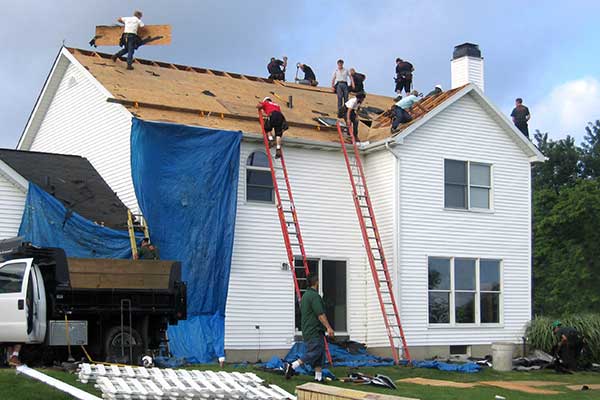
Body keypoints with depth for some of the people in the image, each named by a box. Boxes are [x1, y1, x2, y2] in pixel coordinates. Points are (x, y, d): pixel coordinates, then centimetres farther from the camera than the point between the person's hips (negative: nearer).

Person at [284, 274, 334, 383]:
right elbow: (320, 315, -21)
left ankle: (319, 377, 9)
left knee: (319, 354, 10)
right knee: (313, 353, -10)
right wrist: (329, 327, -21)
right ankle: (292, 367, -12)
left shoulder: (305, 295, 17)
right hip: (315, 331, -10)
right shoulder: (314, 296, -15)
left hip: (308, 330, 10)